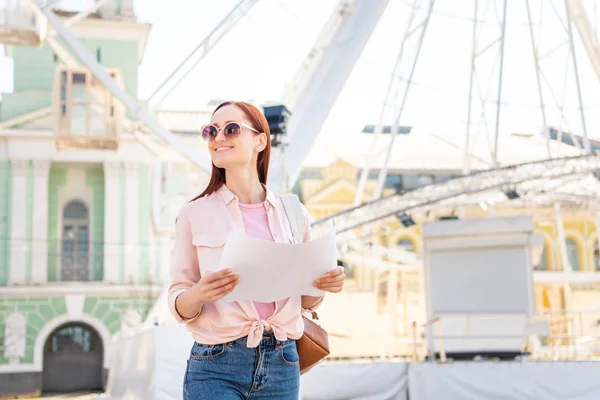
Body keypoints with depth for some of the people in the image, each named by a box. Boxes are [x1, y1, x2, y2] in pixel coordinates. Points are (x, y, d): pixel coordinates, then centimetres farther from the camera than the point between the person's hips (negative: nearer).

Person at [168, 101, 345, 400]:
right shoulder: (195, 214, 0)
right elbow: (178, 304, -1)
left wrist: (326, 285, -7)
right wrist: (198, 294, -22)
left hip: (281, 365, 2)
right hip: (216, 367, -2)